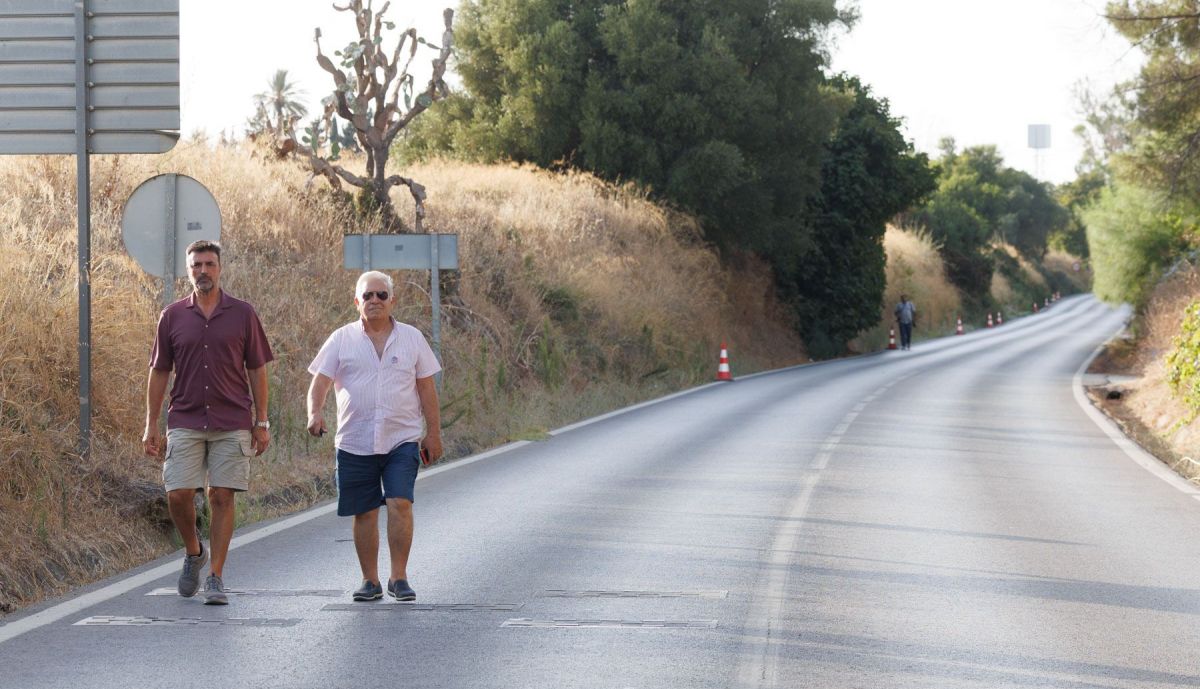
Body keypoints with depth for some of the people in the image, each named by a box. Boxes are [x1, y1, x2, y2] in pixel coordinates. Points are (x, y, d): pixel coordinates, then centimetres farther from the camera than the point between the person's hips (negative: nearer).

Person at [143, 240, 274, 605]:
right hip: (185, 422, 1)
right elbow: (159, 373, 9)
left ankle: (215, 577, 2)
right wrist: (151, 425, 5)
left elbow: (257, 370, 6)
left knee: (222, 497, -3)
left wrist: (261, 423, 2)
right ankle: (193, 552, 21)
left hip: (232, 424, -1)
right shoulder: (173, 316, 6)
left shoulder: (243, 314, 3)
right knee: (178, 495, -7)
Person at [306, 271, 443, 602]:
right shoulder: (342, 340, 6)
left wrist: (433, 432, 6)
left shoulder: (411, 338, 8)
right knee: (364, 512, 4)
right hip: (354, 443, 1)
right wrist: (314, 413, -19)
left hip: (401, 440, 0)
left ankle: (399, 577, -6)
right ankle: (370, 581, 14)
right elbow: (320, 381, 0)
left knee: (400, 504, -13)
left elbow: (426, 388, 10)